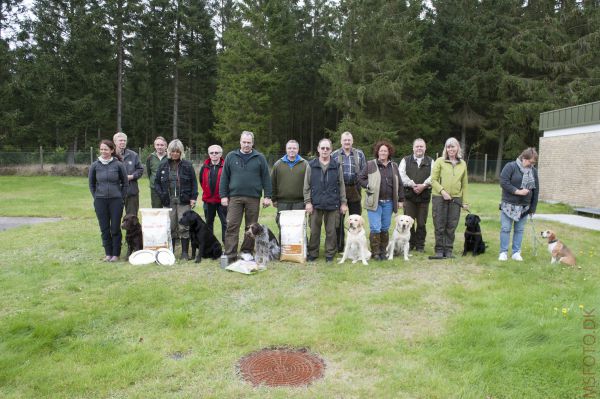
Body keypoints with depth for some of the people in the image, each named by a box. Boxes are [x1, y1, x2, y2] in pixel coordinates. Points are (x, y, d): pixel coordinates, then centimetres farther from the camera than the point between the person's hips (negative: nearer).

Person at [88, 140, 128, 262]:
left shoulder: (118, 165, -4)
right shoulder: (95, 165, 2)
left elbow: (125, 183, 5)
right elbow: (91, 184, 13)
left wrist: (121, 198, 2)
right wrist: (96, 197, 8)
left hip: (116, 200, -2)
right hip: (100, 201, 2)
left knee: (115, 228, 1)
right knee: (104, 229, 7)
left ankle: (116, 254, 13)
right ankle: (108, 253, 19)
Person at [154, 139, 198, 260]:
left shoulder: (187, 165, 2)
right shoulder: (163, 165, 9)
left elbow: (194, 183, 2)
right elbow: (157, 182, 13)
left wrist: (193, 198, -6)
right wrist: (161, 195, 0)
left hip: (183, 201, -2)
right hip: (169, 202, 2)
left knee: (184, 227, -2)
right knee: (170, 227, 6)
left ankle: (185, 253, 6)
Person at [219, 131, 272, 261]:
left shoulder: (260, 158, 6)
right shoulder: (231, 157, 8)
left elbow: (266, 178, 4)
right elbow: (224, 177, 7)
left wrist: (267, 196, -1)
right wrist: (223, 195, 1)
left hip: (253, 198, 0)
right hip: (235, 197, 0)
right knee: (232, 226, -4)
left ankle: (247, 252, 19)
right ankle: (230, 255, 0)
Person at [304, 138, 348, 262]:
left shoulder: (337, 166, 5)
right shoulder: (311, 165, 5)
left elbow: (341, 186, 7)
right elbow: (306, 186, 4)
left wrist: (343, 202, 3)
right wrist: (307, 202, -2)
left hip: (332, 205, 0)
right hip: (316, 204, 0)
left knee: (331, 231, 6)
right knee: (314, 231, 6)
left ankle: (330, 254, 18)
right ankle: (313, 253, 18)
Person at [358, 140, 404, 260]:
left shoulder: (393, 166, 12)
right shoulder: (370, 165, 2)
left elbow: (399, 184, 14)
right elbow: (360, 178, 3)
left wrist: (401, 199, 10)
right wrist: (369, 186, -10)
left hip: (388, 202, 4)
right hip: (374, 202, -3)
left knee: (385, 228, 9)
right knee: (375, 228, -6)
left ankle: (383, 251, 20)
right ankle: (375, 252, 4)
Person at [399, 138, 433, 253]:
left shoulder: (430, 161, 11)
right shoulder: (406, 160, 9)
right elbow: (402, 175, -6)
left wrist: (423, 185, -17)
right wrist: (413, 185, -15)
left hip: (424, 196, 1)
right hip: (409, 196, -1)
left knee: (422, 223, 6)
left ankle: (420, 245, 16)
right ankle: (410, 244, 15)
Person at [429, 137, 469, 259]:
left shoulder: (462, 164, 11)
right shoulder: (439, 161, 2)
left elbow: (464, 184, 13)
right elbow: (433, 180, -2)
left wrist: (465, 201, 8)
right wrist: (442, 191, -15)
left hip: (456, 199, 3)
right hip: (439, 198, -2)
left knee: (451, 226, 6)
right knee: (439, 226, 1)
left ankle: (448, 250, 16)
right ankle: (439, 250, 10)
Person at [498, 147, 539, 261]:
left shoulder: (533, 171, 8)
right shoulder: (510, 166, -8)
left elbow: (536, 190, 10)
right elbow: (503, 182, -15)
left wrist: (533, 207, 8)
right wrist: (517, 191, -21)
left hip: (524, 207, 4)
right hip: (509, 205, -4)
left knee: (520, 230, 8)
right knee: (505, 229, -1)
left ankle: (516, 253, 15)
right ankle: (503, 252, 7)